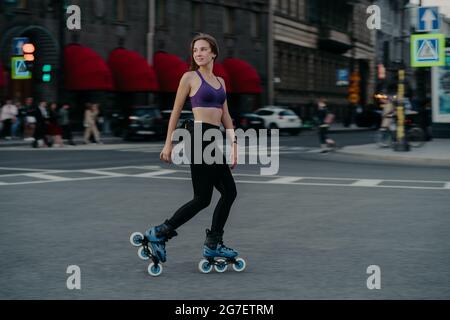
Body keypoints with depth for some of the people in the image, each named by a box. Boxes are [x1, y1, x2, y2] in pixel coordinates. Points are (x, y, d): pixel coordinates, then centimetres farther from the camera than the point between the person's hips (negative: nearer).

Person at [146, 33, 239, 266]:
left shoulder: (220, 81, 17)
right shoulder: (190, 77, -1)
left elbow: (226, 116, 18)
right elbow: (176, 112, 0)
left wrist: (233, 143, 9)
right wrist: (168, 144, -2)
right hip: (199, 136, -8)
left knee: (229, 192, 7)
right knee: (202, 198, -8)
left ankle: (213, 244, 14)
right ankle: (159, 233, 1)